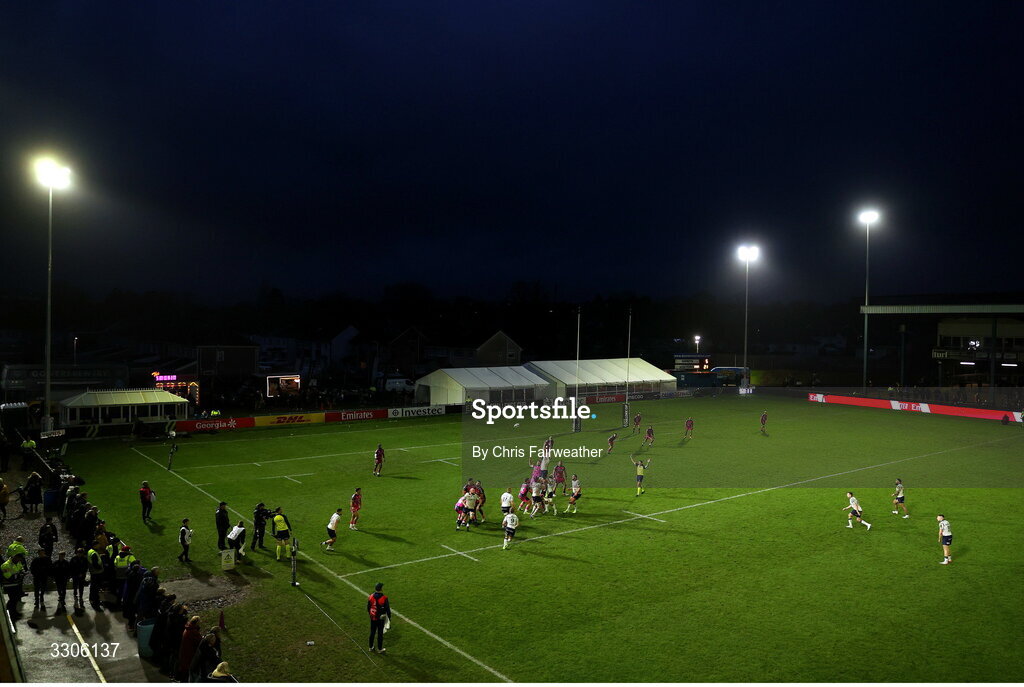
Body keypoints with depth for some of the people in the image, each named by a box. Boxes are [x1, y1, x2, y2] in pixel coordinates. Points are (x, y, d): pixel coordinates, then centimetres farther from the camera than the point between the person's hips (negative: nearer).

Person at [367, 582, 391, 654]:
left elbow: (368, 607, 3)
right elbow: (388, 609, -13)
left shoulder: (371, 597, -11)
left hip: (373, 618, 3)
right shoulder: (384, 598, -22)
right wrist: (389, 617, 4)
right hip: (381, 619, -3)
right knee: (380, 634, 11)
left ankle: (371, 647, 33)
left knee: (372, 632, 19)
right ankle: (379, 649, 23)